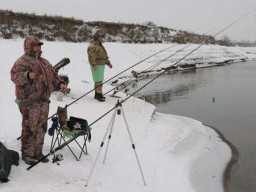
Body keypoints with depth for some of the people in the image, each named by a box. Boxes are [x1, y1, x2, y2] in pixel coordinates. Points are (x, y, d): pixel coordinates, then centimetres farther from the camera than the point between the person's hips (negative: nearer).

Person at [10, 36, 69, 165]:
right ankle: (26, 154, 8)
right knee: (30, 128, -7)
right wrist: (27, 75, -38)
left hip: (44, 100, 8)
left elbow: (53, 75, 25)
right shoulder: (22, 61, -6)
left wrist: (60, 84, 6)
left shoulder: (44, 62, 20)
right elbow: (14, 75, -19)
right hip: (29, 101, -8)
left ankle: (37, 153, 25)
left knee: (41, 127, 12)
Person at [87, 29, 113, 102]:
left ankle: (97, 95, 20)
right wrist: (94, 65, -31)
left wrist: (108, 63, 18)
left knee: (99, 80, 13)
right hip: (96, 66, -10)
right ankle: (99, 95, -10)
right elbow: (91, 57, -23)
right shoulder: (92, 46, -13)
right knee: (98, 80, -12)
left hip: (101, 65, 10)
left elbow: (104, 56, 24)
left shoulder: (100, 45, 19)